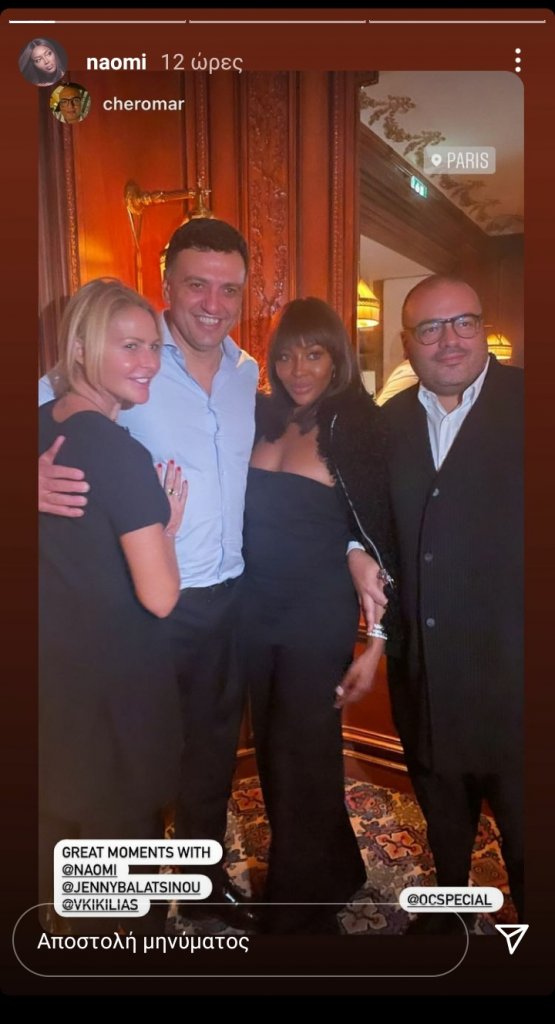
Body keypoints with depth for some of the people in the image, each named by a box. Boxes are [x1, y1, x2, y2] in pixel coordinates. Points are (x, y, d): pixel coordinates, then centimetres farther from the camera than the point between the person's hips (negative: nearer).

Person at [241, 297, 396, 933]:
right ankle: (333, 874, 43)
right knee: (273, 752, 17)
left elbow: (379, 537, -10)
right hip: (256, 608, 5)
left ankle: (299, 910, 32)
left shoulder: (356, 427, -10)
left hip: (318, 614, -5)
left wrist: (377, 641, -12)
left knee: (301, 762, 7)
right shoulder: (263, 417, 4)